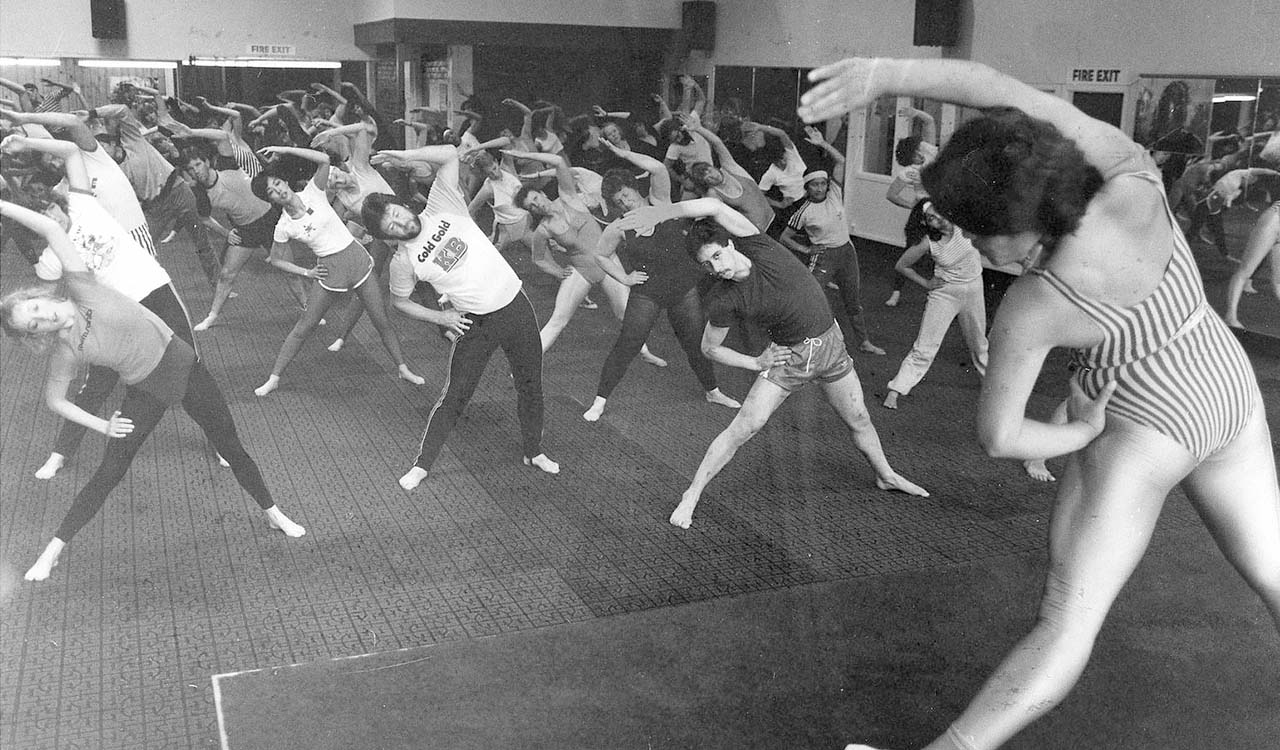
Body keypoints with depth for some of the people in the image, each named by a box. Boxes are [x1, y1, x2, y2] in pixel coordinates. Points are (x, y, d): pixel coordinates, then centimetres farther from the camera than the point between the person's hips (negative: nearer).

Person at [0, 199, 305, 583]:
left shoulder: (79, 287, -16)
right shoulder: (64, 352, -13)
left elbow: (51, 228, -18)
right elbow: (54, 400, 0)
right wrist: (102, 425, -5)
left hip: (181, 362, 0)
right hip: (145, 392, 0)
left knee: (231, 448, 10)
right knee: (109, 472, 1)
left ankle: (274, 514, 28)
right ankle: (53, 550, 18)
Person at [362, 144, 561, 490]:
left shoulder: (442, 209, -5)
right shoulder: (402, 261, -7)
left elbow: (450, 154, -9)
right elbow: (399, 301, 9)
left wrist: (407, 156, -19)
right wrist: (440, 318, -2)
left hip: (515, 303, 2)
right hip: (476, 323, -2)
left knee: (530, 385, 14)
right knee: (454, 397, 1)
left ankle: (534, 452, 33)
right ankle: (422, 464, 18)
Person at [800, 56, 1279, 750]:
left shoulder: (1031, 306, -28)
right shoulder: (1134, 179, -22)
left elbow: (996, 436, -22)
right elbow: (1004, 90, -23)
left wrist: (1080, 437, -6)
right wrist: (884, 74, -29)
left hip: (1139, 426, -6)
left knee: (1066, 621, -8)